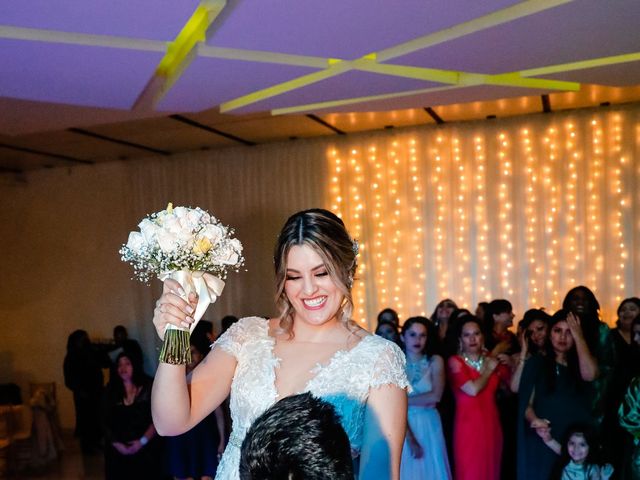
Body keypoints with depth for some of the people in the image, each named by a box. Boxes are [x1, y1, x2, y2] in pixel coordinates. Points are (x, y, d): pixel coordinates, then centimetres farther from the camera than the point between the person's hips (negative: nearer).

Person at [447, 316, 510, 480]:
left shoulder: (492, 360, 11)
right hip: (468, 426, -5)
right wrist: (489, 370, -4)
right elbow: (473, 389, -18)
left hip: (491, 425, 5)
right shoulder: (455, 362, -4)